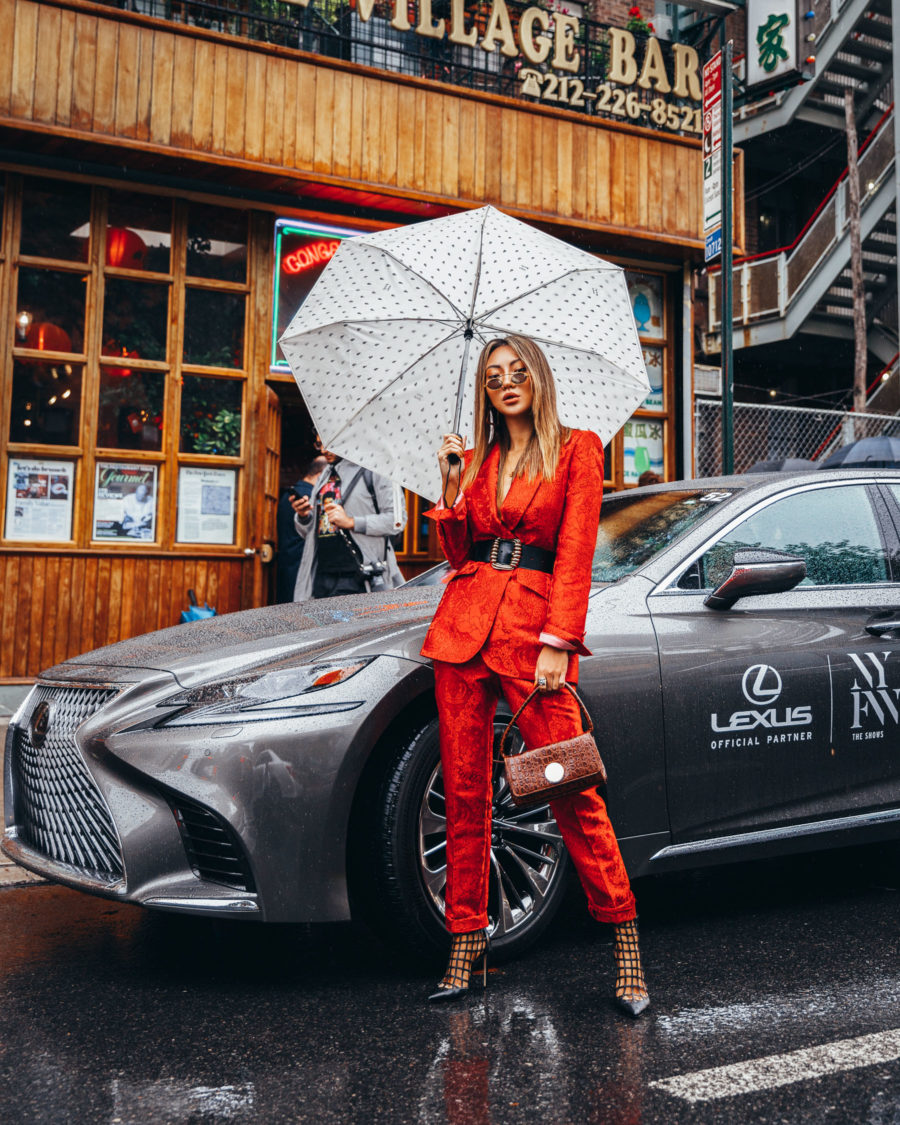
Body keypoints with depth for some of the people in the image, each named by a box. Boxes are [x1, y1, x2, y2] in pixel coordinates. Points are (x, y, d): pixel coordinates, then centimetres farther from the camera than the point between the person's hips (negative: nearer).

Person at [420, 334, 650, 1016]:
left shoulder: (577, 450, 4)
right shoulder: (477, 459, 17)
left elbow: (575, 553, -5)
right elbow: (457, 554, 16)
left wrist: (558, 643, -14)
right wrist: (452, 482, 4)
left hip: (535, 627, -4)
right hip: (465, 622, 5)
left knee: (570, 786, -7)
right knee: (464, 790, 4)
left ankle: (625, 936, 8)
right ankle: (467, 945, 14)